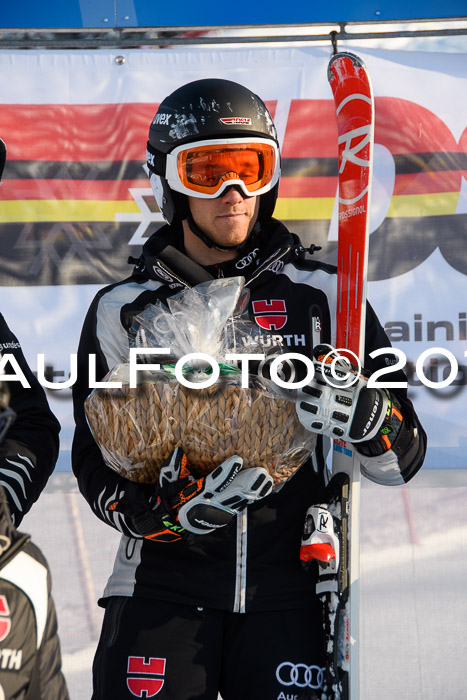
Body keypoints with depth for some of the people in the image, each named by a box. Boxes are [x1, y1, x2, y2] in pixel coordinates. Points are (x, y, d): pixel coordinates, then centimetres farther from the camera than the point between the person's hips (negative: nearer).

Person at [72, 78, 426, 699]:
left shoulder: (324, 293, 4)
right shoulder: (123, 309, 5)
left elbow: (404, 459, 4)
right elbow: (98, 461, 3)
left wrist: (366, 417, -19)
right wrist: (168, 512, -17)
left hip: (290, 586, 0)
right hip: (164, 584, 0)